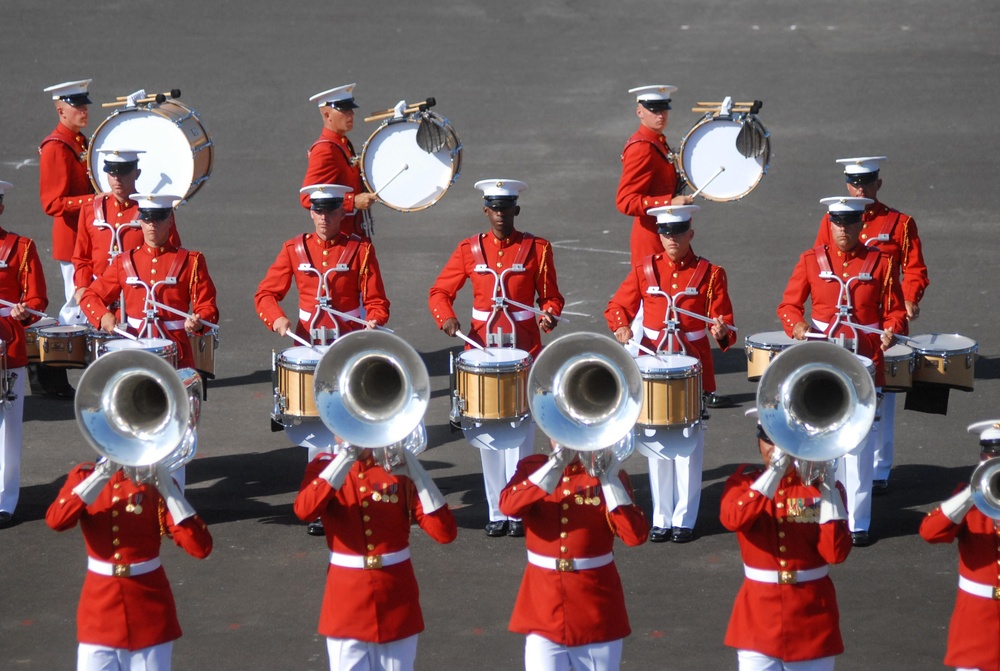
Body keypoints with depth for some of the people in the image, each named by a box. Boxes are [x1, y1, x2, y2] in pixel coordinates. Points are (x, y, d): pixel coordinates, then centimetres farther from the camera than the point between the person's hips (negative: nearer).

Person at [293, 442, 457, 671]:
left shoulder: (399, 467, 1)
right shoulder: (326, 466, 2)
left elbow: (445, 532, -10)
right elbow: (304, 509, -22)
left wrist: (415, 470, -18)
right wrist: (346, 457, -25)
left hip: (395, 601, 1)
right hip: (347, 600, -1)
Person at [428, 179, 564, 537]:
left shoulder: (537, 248, 1)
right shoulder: (469, 249, 5)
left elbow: (551, 296, 6)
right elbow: (440, 292, 6)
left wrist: (549, 315, -17)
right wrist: (446, 318, -14)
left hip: (525, 353, -2)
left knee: (520, 432, -5)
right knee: (488, 434, 5)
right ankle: (497, 513, 11)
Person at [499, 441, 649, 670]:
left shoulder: (609, 473, 0)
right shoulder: (532, 467, 4)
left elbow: (635, 536, -13)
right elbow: (509, 506, -19)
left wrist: (608, 478, -19)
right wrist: (556, 465, -24)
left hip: (597, 606, 0)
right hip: (543, 607, 0)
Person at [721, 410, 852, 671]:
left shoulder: (822, 486, 2)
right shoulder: (744, 482, 4)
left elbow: (836, 553, -11)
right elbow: (732, 519, -20)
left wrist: (828, 489, -15)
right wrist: (775, 472, -24)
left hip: (811, 618, 0)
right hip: (759, 618, 0)